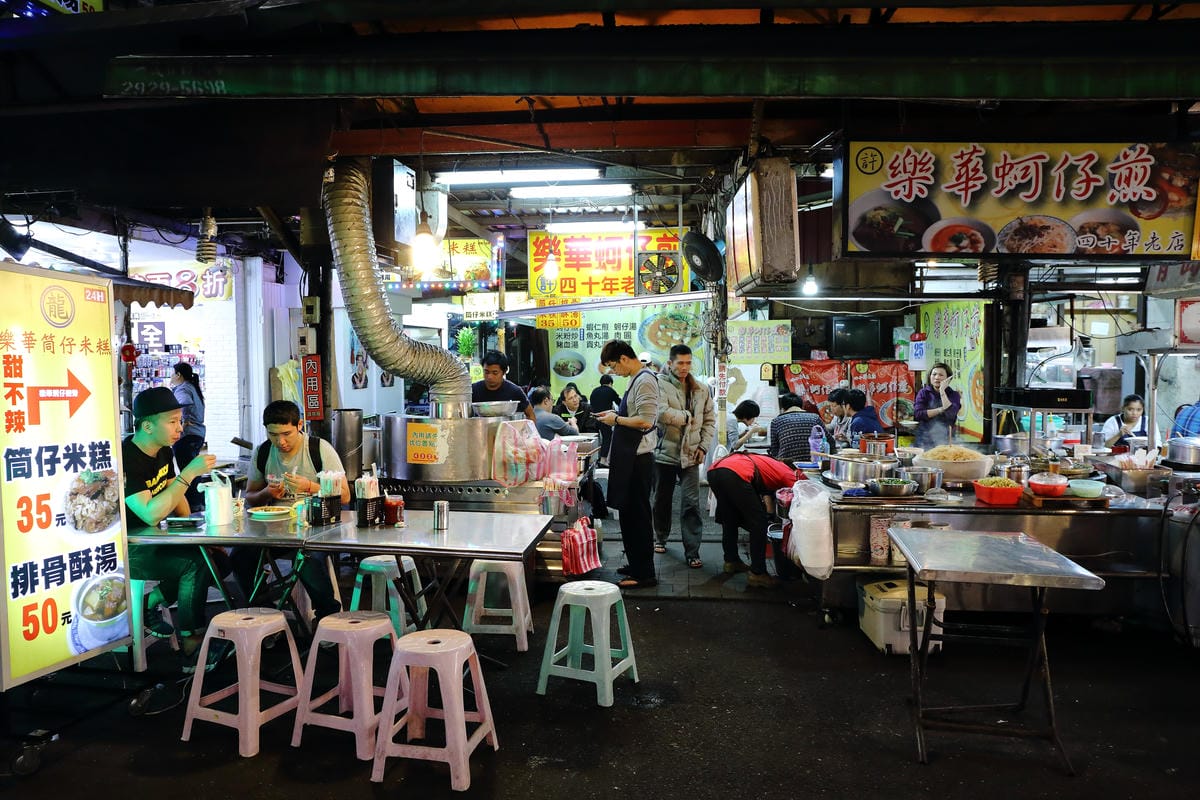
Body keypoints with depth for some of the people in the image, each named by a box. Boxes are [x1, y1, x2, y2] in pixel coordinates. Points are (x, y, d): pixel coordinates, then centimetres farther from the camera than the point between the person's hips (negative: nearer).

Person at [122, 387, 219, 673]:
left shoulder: (164, 452, 4)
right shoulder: (126, 460, -24)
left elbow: (177, 500, 15)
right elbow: (151, 514, -34)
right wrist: (189, 473, -34)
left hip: (152, 540, 9)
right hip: (124, 549, -9)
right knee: (195, 564, -25)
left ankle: (151, 605, 11)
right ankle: (191, 648, -12)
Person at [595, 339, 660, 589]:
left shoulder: (645, 381, -16)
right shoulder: (636, 379, 14)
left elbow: (646, 421, -23)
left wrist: (616, 420, -13)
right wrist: (615, 415, 11)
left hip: (638, 458, -10)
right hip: (630, 456, 10)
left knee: (637, 515, -3)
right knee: (629, 513, 17)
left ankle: (644, 573, 5)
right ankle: (636, 564, 29)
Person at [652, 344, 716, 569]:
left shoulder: (701, 390, 8)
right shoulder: (660, 384, -8)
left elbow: (710, 420, 13)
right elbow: (661, 413, -22)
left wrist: (704, 446, 1)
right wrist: (687, 417, -10)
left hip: (691, 455, 2)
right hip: (665, 453, -2)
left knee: (692, 503, -4)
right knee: (662, 500, 14)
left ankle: (692, 551, -1)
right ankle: (660, 538, 35)